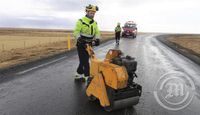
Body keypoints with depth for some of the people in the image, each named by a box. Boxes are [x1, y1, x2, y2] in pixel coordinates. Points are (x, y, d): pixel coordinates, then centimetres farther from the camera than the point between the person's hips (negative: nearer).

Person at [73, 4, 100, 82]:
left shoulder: (94, 23, 11)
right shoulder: (81, 21, -8)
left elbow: (97, 32, 6)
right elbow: (76, 31, -14)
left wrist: (97, 38, -14)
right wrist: (79, 38, -33)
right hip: (81, 44, -6)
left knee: (84, 60, 13)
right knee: (85, 61, -6)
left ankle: (79, 74, 30)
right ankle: (87, 77, 2)